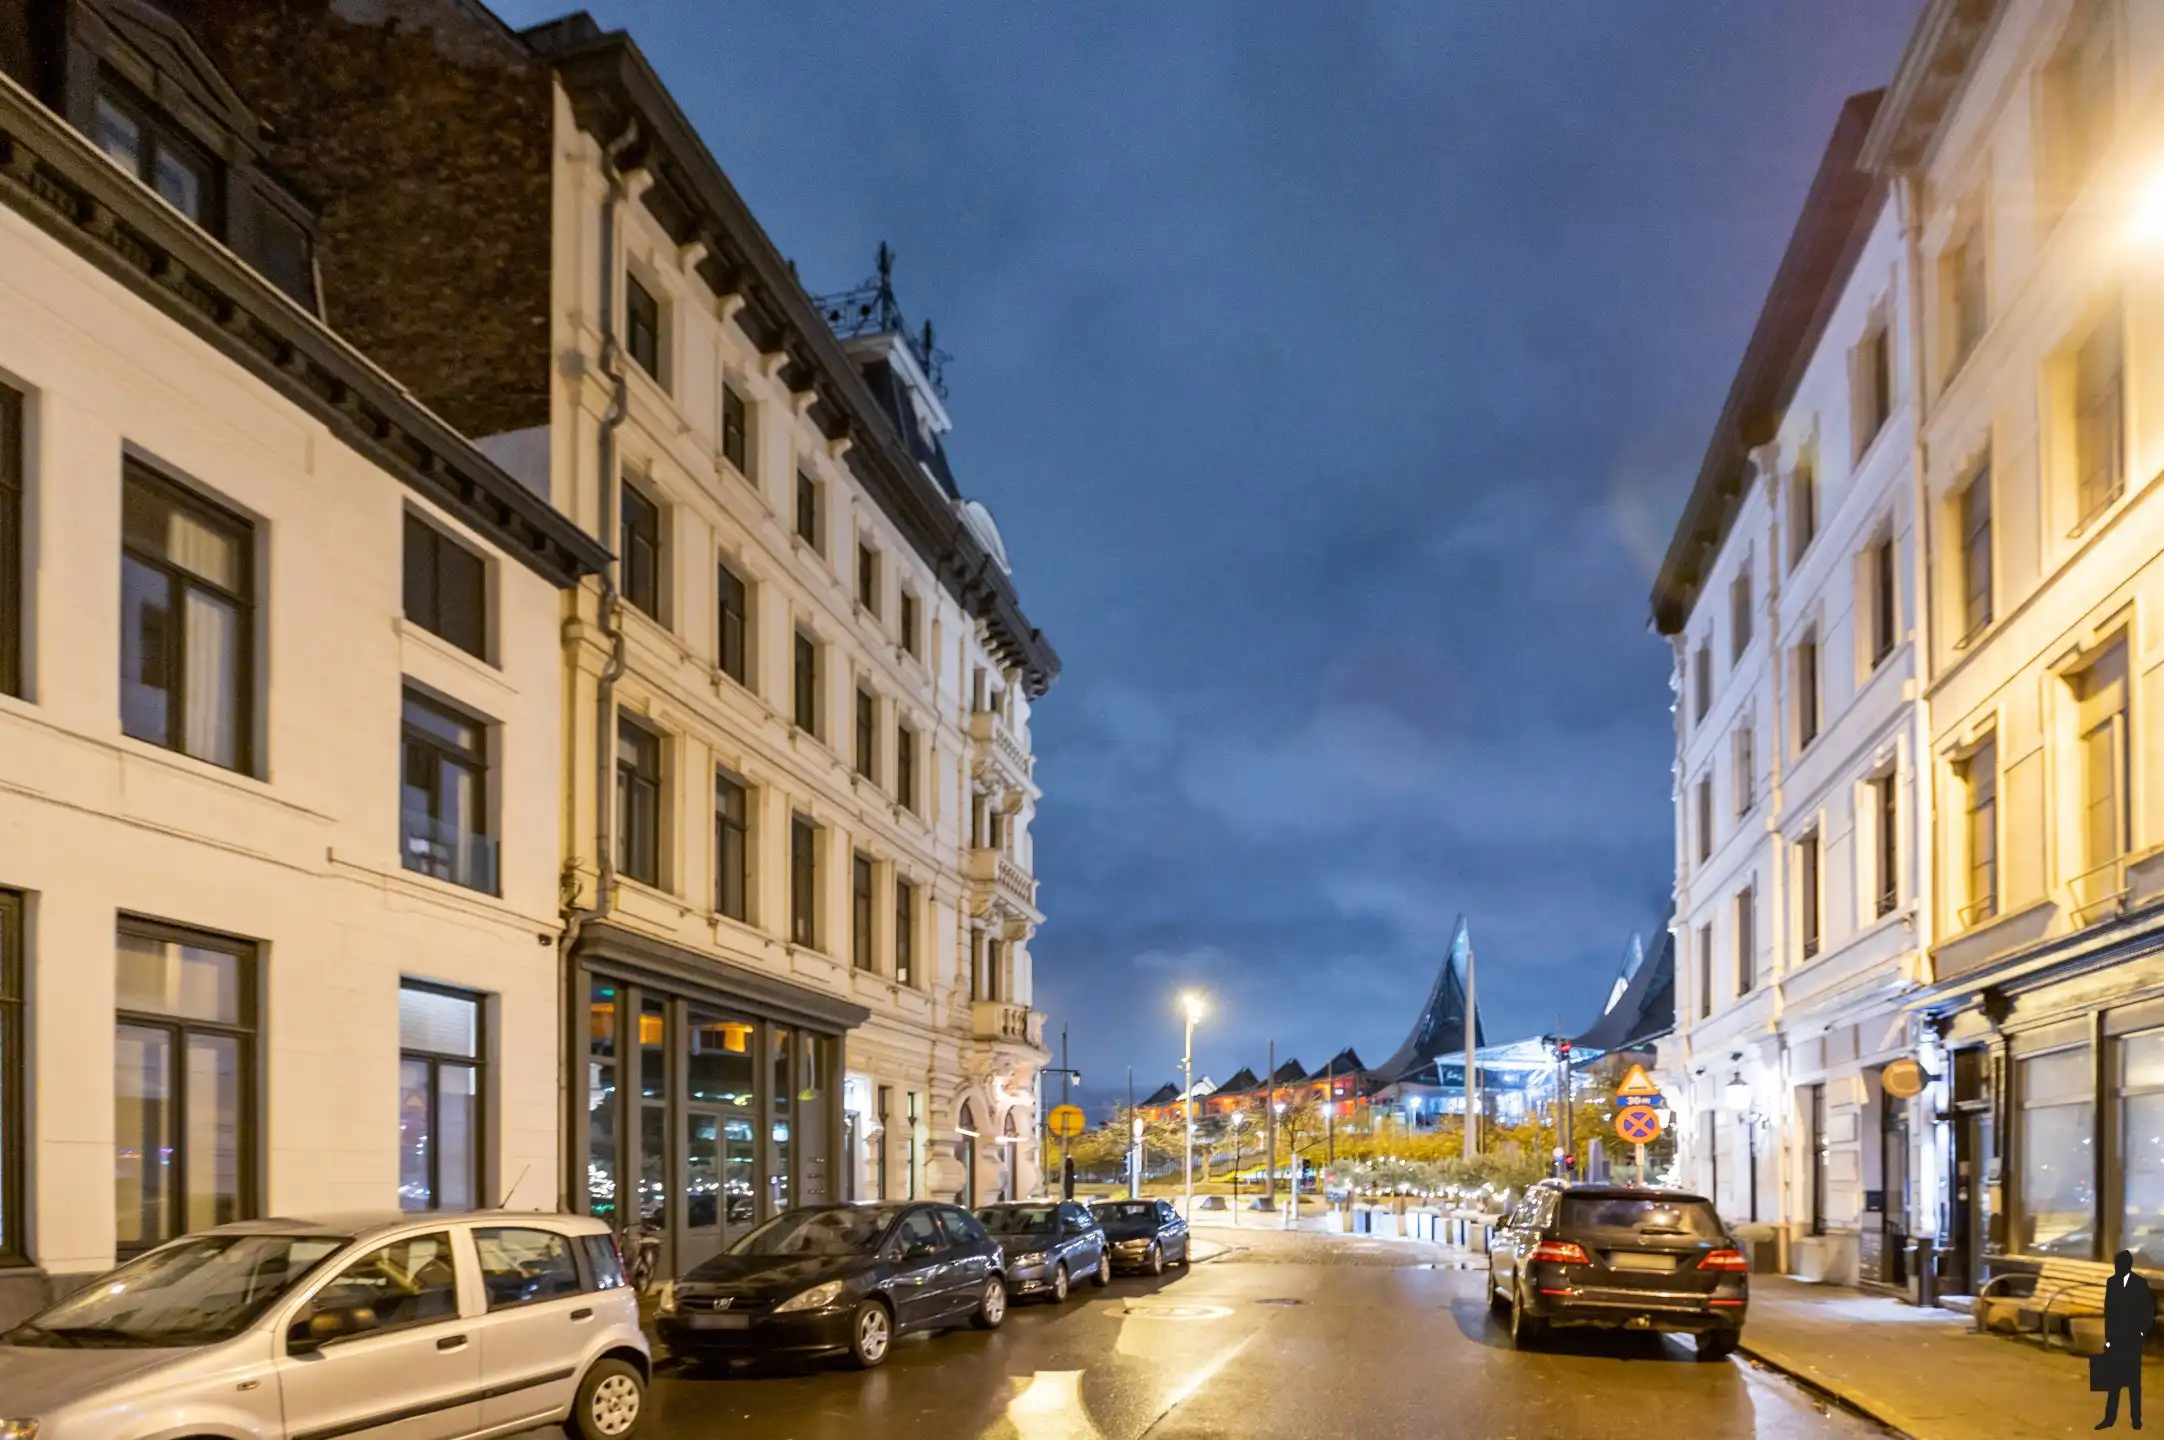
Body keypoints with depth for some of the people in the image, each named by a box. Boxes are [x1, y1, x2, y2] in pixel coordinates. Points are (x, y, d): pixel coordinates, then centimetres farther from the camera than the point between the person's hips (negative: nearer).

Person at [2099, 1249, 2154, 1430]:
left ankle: (2136, 1417, 14)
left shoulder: (2140, 1284, -6)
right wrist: (2108, 1337, 5)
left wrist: (2143, 1332, -7)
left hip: (2133, 1338, -3)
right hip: (2115, 1337, 3)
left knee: (2134, 1379, 4)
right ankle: (2110, 1417, 7)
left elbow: (2149, 1311, 0)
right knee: (2113, 1379, 5)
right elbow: (2108, 1311, 7)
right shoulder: (2111, 1282, 4)